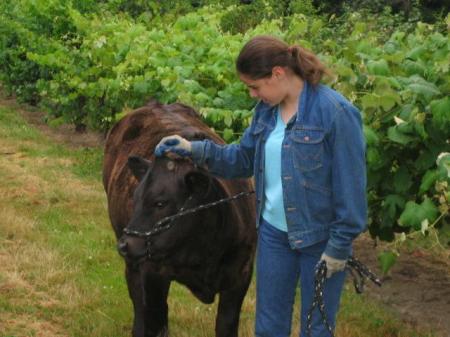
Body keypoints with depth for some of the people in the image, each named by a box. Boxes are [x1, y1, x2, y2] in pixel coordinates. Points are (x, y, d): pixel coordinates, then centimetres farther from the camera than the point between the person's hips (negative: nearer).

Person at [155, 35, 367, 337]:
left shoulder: (335, 112, -21)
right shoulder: (267, 110, 1)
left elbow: (350, 186, -18)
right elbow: (243, 159, 12)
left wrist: (339, 247, -16)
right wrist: (195, 150, -1)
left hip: (320, 240, -6)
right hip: (274, 233, 6)